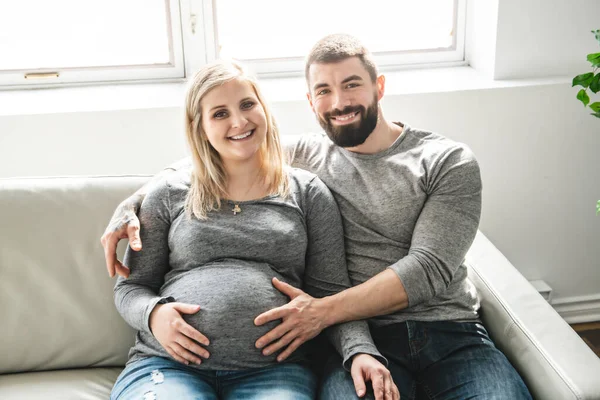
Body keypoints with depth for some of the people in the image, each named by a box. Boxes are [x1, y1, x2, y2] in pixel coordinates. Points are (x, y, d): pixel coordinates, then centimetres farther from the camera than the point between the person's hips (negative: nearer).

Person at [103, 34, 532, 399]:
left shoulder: (449, 161, 4)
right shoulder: (302, 157, 11)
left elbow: (429, 268, -6)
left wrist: (326, 310, -16)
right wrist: (131, 206, 2)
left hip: (452, 332, 1)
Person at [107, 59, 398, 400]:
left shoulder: (308, 192, 10)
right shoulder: (171, 194, 10)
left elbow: (332, 293, 6)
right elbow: (130, 287, 14)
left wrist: (360, 351, -12)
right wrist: (153, 313, -8)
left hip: (273, 370, 1)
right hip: (168, 364, 0)